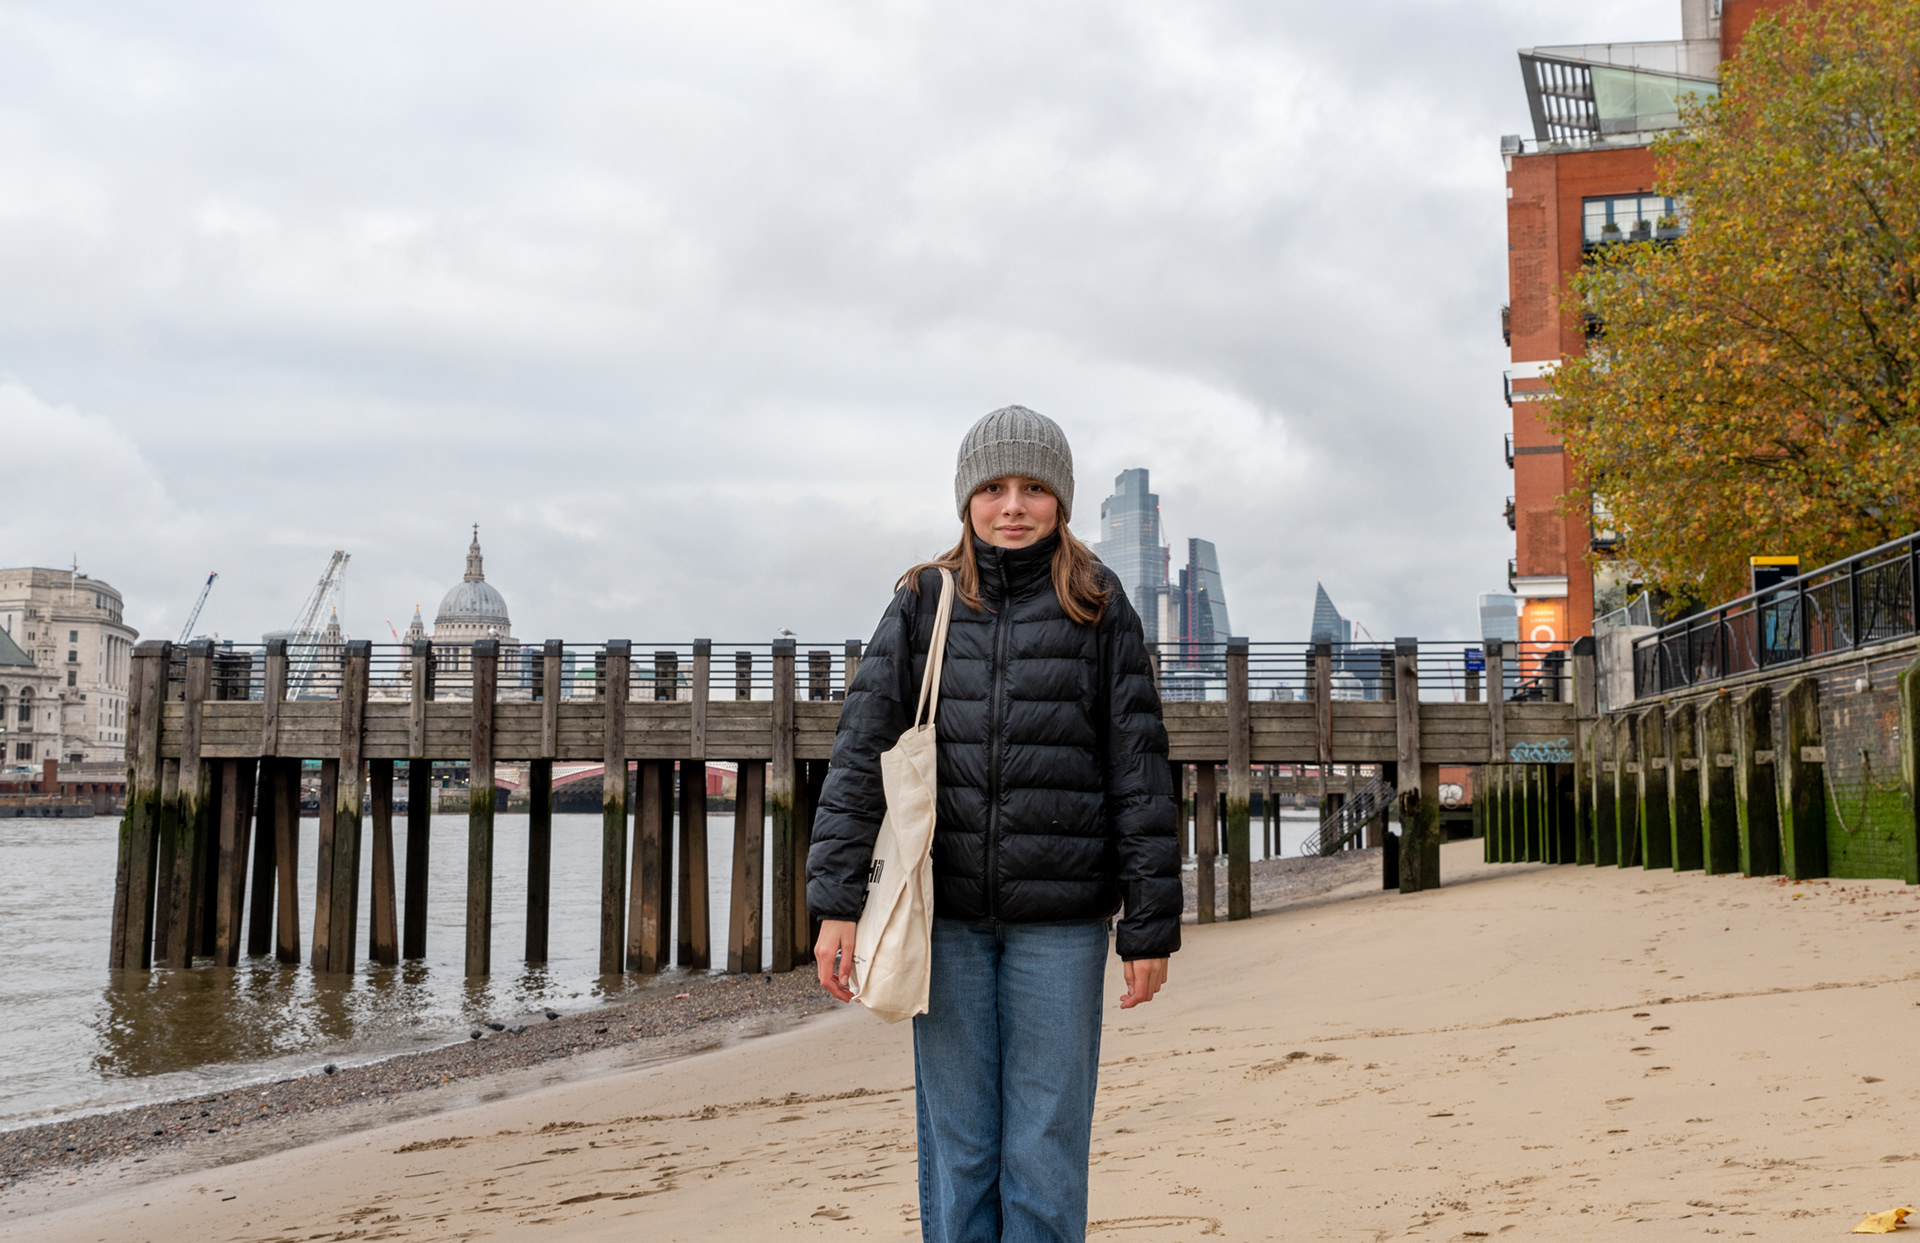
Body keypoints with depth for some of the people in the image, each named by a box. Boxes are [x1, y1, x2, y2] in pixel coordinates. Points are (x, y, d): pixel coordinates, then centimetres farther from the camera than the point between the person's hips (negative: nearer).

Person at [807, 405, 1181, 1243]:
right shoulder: (923, 604, 6)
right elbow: (861, 753, 2)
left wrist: (1151, 922, -2)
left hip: (1060, 920, -1)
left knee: (1045, 1152, 3)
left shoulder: (1098, 609, 3)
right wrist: (835, 900, -6)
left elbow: (1139, 769, 2)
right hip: (947, 914, 1)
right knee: (956, 1148, 8)